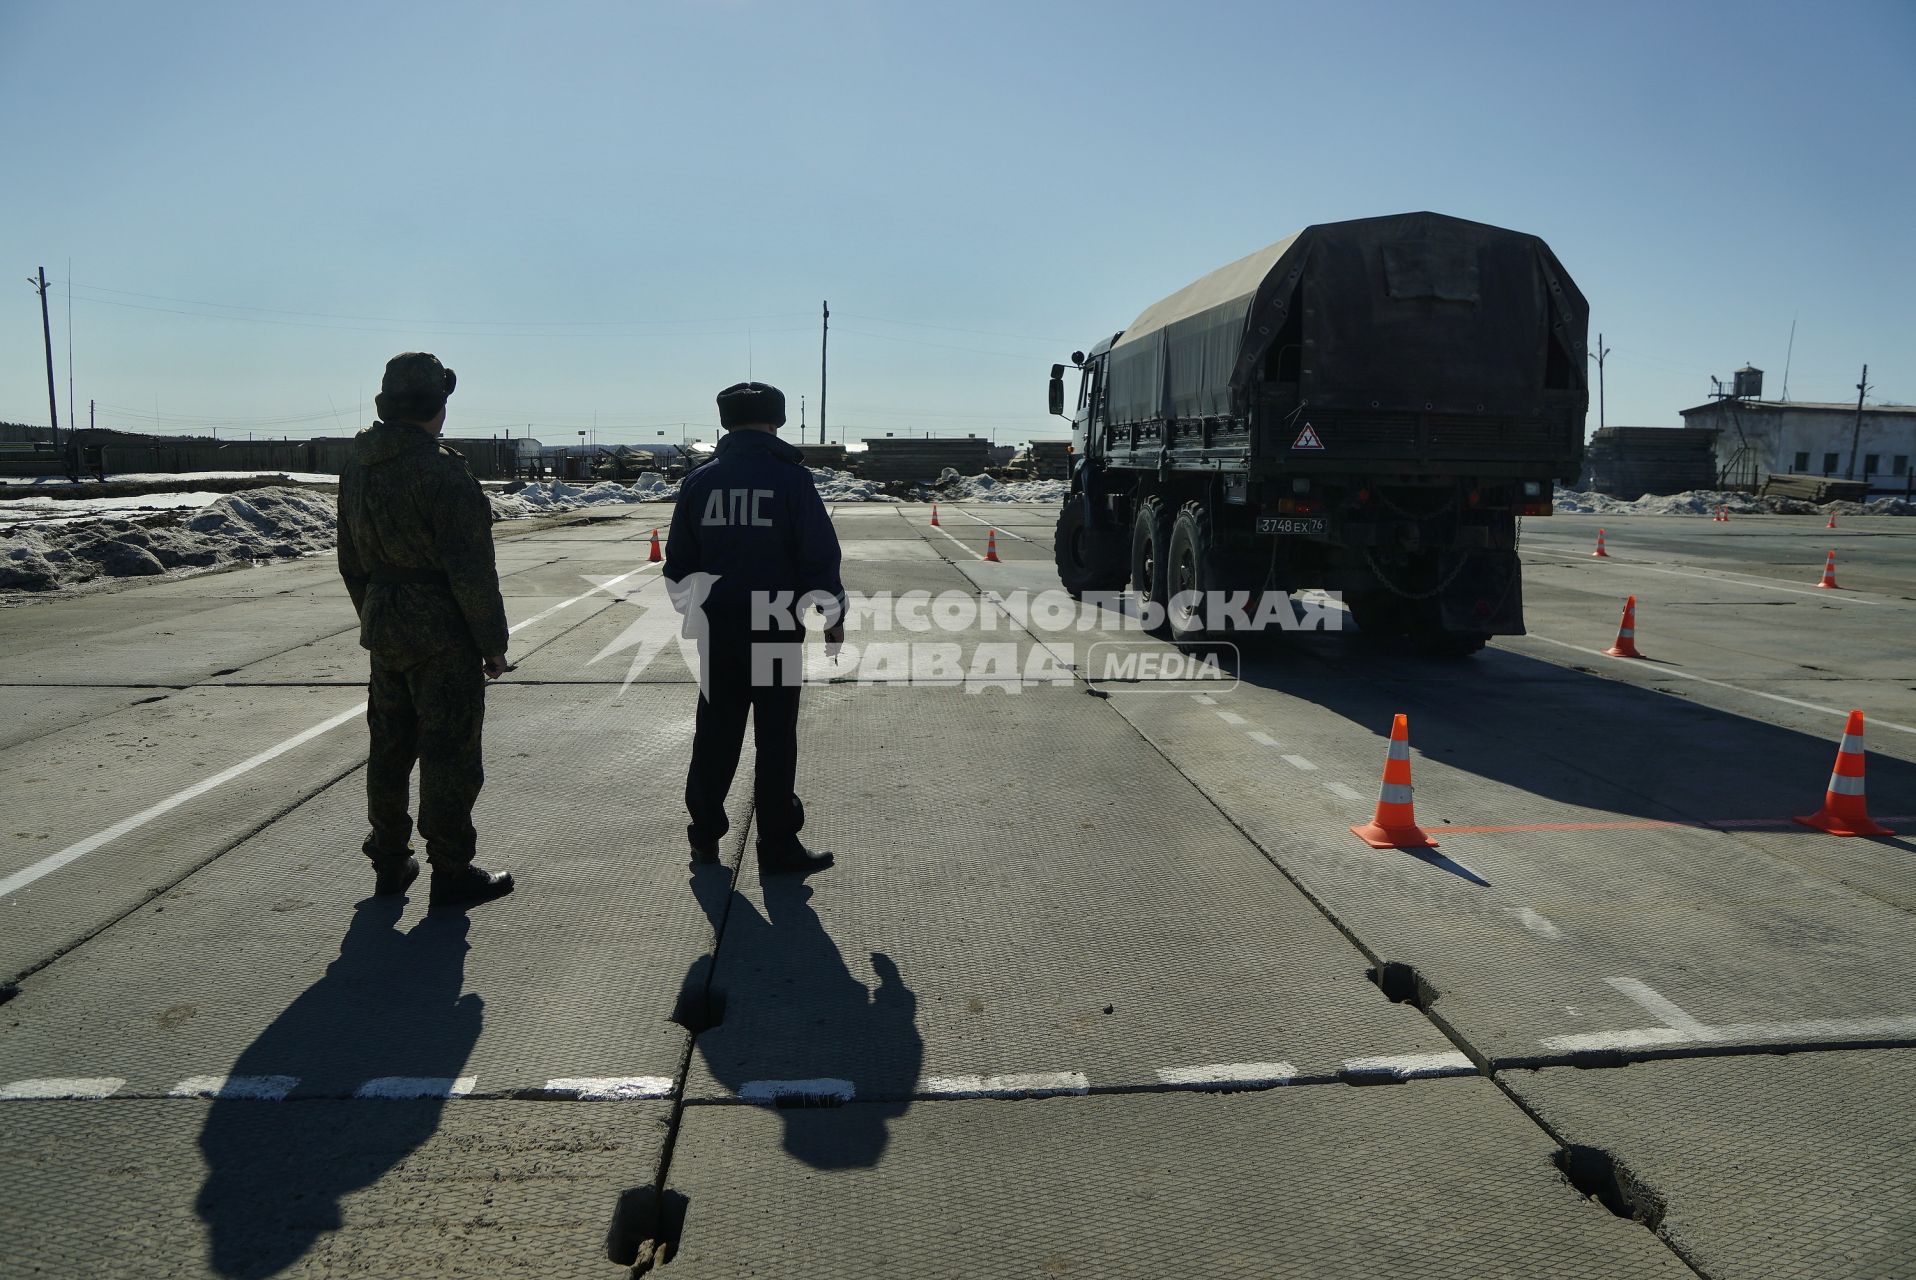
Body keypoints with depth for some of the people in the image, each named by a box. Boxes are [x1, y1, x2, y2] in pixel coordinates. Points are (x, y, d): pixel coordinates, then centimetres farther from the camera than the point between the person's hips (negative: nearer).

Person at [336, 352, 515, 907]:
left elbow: (351, 562, 14)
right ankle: (451, 872, 10)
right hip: (443, 633, -8)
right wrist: (493, 641, -11)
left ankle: (390, 862, 29)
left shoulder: (357, 470, 7)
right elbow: (471, 571, -19)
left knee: (390, 745, 17)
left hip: (384, 631, 8)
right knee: (449, 751, 1)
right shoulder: (443, 472, -18)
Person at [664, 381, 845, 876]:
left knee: (715, 731, 15)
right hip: (777, 630, -4)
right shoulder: (792, 478, -6)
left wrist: (693, 610, 25)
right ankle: (778, 848, 7)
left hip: (717, 629, 4)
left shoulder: (699, 481, 5)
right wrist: (834, 614, 3)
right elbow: (821, 556, -8)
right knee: (776, 739, 3)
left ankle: (705, 834, 24)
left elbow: (677, 564, 10)